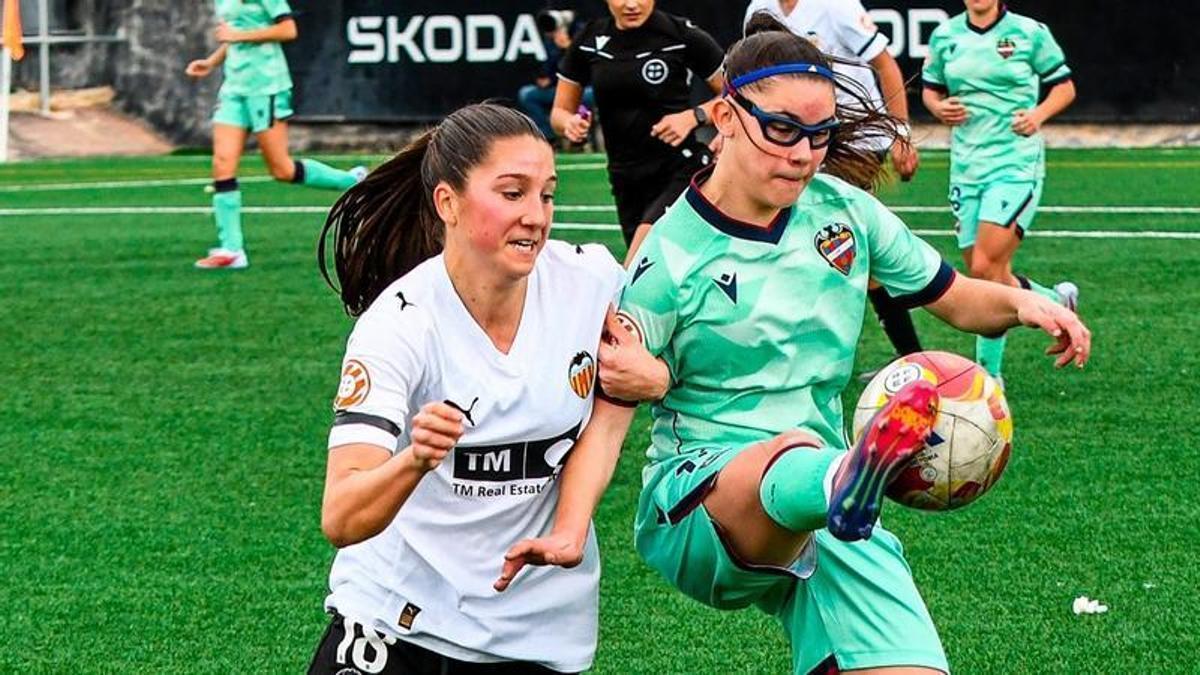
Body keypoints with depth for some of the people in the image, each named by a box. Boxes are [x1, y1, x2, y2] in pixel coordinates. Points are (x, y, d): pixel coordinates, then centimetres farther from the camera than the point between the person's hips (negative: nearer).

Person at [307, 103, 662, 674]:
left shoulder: (593, 280, -11)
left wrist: (647, 380, -12)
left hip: (542, 627, 3)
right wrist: (416, 459, -47)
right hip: (398, 617, -2)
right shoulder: (397, 326, -20)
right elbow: (341, 520, -27)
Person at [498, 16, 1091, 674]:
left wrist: (1021, 303, -7)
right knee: (795, 456, -42)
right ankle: (844, 482, -75)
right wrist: (568, 531, -27)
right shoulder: (673, 255, -7)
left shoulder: (842, 209, 6)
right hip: (695, 499, -5)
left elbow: (956, 299, 16)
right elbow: (607, 409, -11)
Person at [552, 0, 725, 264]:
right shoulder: (589, 40, 4)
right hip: (626, 180, 5)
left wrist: (694, 117, -18)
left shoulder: (683, 36, -8)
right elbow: (560, 112, 12)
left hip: (682, 171, -5)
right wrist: (570, 123, -11)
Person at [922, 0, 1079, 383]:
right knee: (993, 279, 6)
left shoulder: (1029, 33, -3)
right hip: (966, 164, 5)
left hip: (1016, 162, -5)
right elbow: (929, 89, 18)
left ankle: (988, 375, -4)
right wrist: (939, 108, -4)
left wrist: (1039, 115, -13)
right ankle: (1058, 301, 35)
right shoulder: (944, 36, 7)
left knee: (985, 268, -16)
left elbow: (1064, 86, 6)